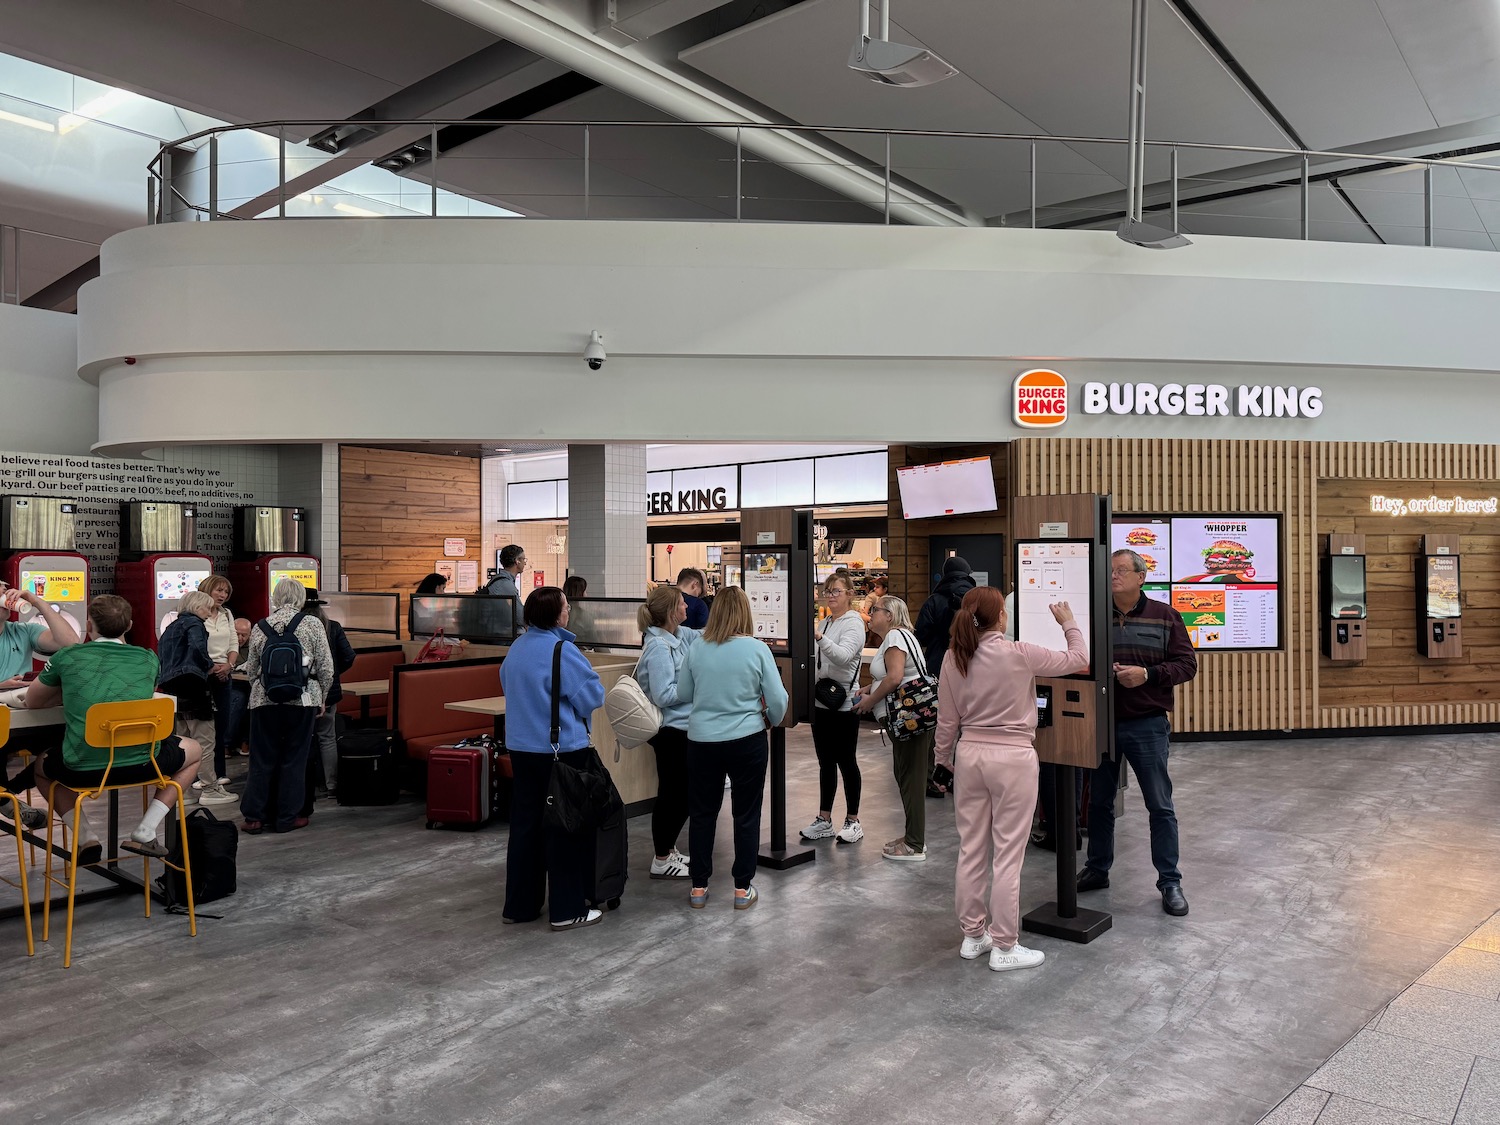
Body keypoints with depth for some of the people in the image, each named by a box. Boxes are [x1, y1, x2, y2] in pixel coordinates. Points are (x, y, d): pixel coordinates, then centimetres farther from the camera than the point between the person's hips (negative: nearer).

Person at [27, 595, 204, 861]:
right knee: (194, 750, 30)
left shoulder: (67, 657, 6)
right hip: (141, 764, -1)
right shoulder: (148, 659, 8)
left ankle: (85, 838, 16)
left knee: (41, 765, 36)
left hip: (82, 769, 1)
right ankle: (144, 833, 14)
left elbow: (32, 701, 22)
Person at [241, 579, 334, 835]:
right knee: (294, 759, 6)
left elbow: (251, 669, 11)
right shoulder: (312, 624, -3)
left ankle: (254, 817, 13)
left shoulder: (260, 627, 5)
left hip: (265, 700, 2)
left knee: (262, 759, 10)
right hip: (302, 699, -2)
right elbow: (326, 667, -3)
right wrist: (322, 698, 10)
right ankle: (288, 817, 12)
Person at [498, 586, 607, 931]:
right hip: (561, 750, -8)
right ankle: (567, 910, 10)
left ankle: (519, 905, 23)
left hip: (521, 747, 8)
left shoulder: (517, 647, 6)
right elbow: (593, 697, -16)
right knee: (564, 827, 2)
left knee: (525, 823, 14)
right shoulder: (562, 651, -18)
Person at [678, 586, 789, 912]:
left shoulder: (697, 649, -4)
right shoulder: (756, 649, -10)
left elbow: (683, 694, 7)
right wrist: (772, 719, 14)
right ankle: (743, 889, 18)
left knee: (702, 813, 14)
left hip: (701, 741, 2)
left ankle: (698, 888, 23)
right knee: (746, 814, 11)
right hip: (746, 740, -2)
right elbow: (778, 699, -7)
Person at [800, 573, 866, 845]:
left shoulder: (853, 624, -11)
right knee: (825, 762, 12)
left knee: (846, 762, 1)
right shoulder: (826, 623, 13)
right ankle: (824, 820, 19)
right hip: (821, 701, 8)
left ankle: (853, 821, 12)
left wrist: (818, 638, -44)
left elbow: (843, 656, -30)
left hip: (844, 704, -8)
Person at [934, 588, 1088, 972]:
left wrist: (943, 760, 16)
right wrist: (1069, 623, 15)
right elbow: (1079, 660, 0)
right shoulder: (1019, 654, -13)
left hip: (969, 754, 5)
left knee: (971, 849, 12)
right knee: (1007, 855, 3)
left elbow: (947, 719, 4)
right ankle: (1004, 947, 11)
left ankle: (973, 936, 25)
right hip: (1012, 757, -5)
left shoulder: (953, 658, -2)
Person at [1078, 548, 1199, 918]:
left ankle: (1170, 882, 16)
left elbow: (1187, 664, -2)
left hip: (1146, 724, -2)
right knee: (1099, 801, 14)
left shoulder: (1165, 616, -1)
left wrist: (1147, 674, -17)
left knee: (1160, 805, 4)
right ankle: (1097, 869, 29)